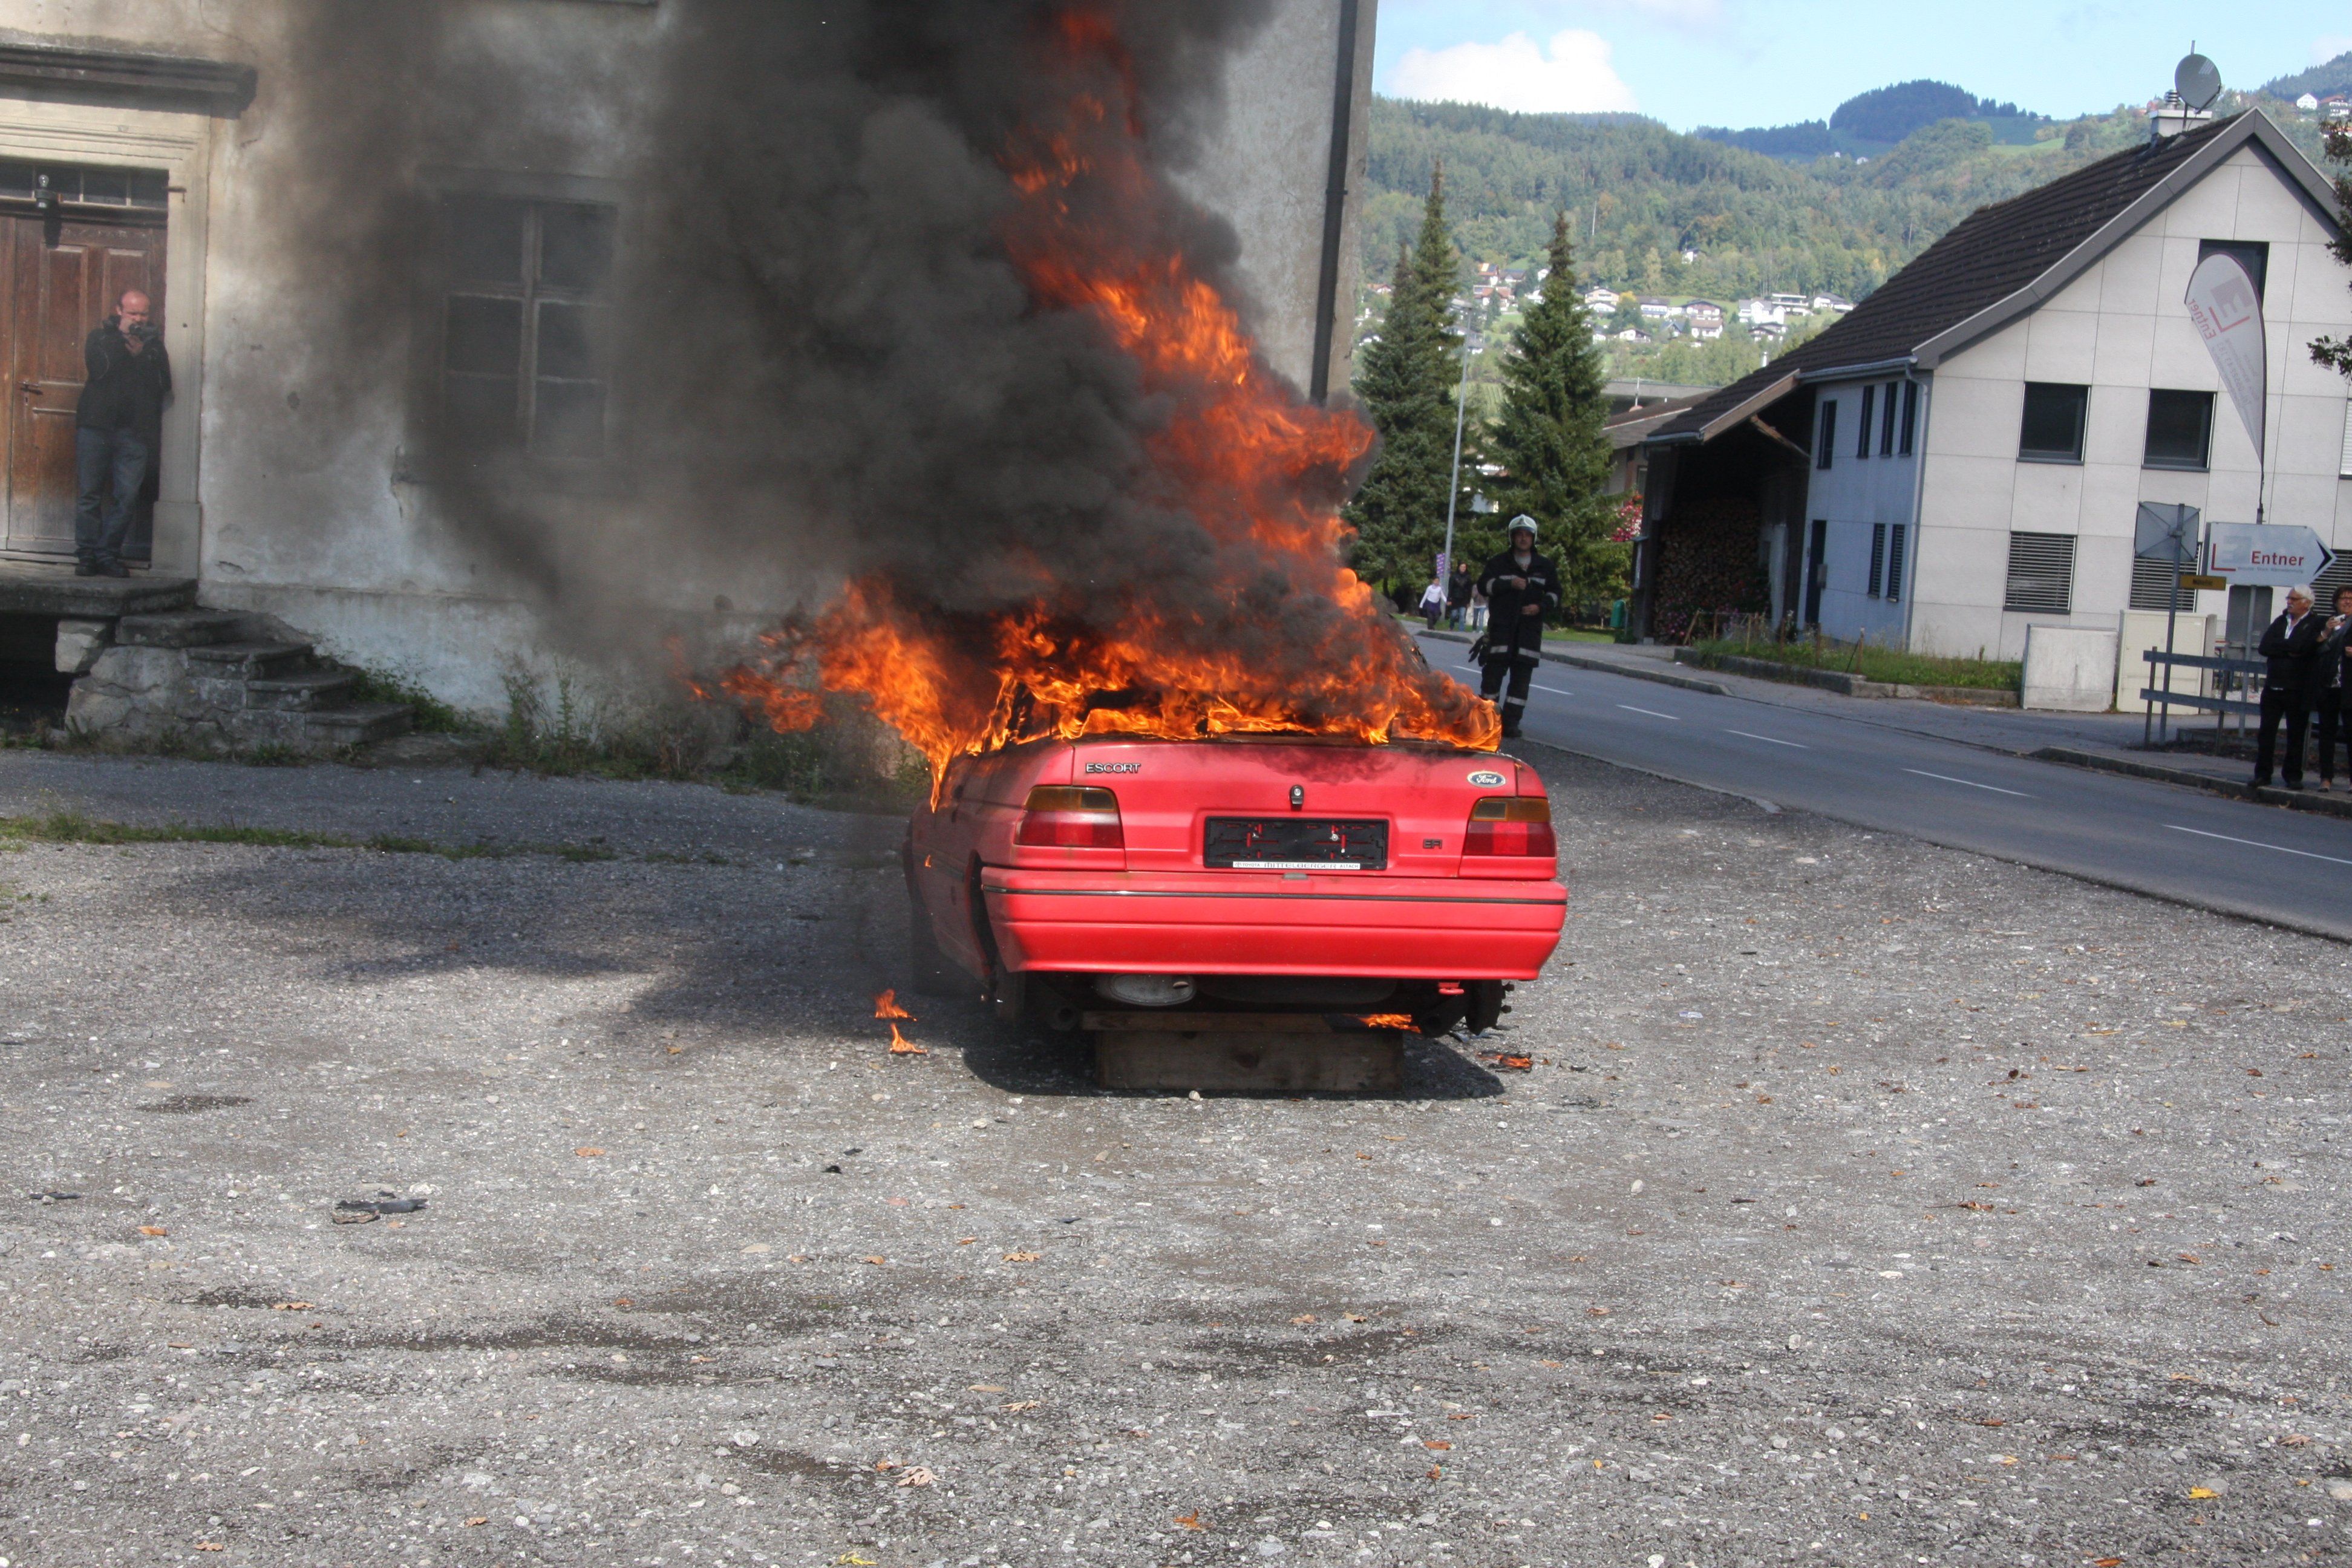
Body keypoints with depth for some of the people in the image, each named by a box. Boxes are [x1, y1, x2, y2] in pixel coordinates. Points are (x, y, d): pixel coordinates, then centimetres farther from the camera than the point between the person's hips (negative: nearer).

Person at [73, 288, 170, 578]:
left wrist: (141, 354, -6)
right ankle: (86, 554, 3)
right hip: (96, 424, -1)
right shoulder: (101, 337, 11)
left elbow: (164, 385, 3)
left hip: (135, 431, 1)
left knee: (127, 496, -7)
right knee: (89, 492, -2)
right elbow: (98, 368, -10)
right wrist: (121, 336, -7)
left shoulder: (153, 343, 14)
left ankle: (107, 554, 1)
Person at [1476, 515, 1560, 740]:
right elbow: (1484, 585, -3)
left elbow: (1555, 593, 17)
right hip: (1501, 626, -2)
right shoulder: (1499, 563, 8)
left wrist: (1540, 606, -3)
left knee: (1522, 678, -1)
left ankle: (1511, 721, 1)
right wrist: (1510, 584, -16)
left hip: (1530, 628, 2)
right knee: (1494, 671, -5)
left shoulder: (1545, 567, 14)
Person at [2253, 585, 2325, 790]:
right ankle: (2262, 775, 9)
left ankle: (2293, 776, 12)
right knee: (2267, 732, 4)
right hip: (2273, 687, 5)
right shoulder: (2280, 622, 13)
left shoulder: (2315, 625, -3)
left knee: (2296, 735, 4)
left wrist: (2280, 647, -12)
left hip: (2298, 691, -5)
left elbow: (2301, 647, -21)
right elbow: (2264, 648, -2)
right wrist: (2290, 649, -10)